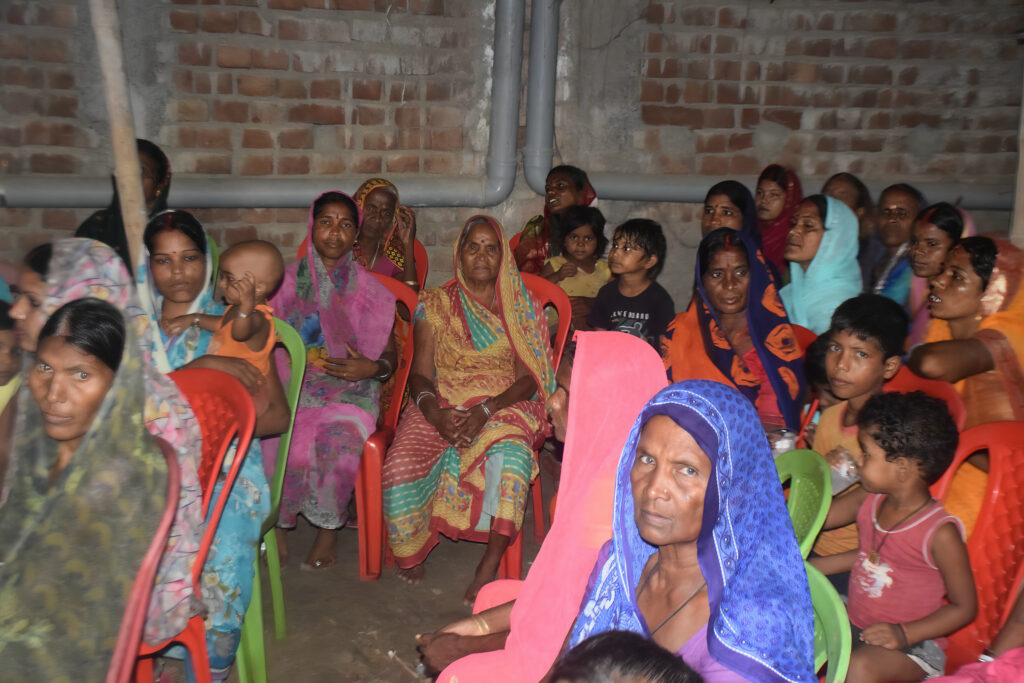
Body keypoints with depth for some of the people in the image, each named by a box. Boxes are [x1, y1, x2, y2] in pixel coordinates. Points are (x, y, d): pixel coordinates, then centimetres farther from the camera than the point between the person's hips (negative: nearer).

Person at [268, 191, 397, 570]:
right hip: (292, 388, 1)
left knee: (339, 442, -32)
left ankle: (328, 529, -8)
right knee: (282, 443, -29)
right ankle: (275, 526, -4)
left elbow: (390, 354, 11)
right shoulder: (288, 281, 11)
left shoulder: (370, 290, 10)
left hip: (349, 392, -1)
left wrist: (373, 368, -12)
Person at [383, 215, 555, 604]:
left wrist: (486, 411, -18)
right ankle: (410, 550, 1)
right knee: (401, 465, -27)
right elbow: (420, 372, 5)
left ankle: (491, 565, -27)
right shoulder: (435, 305, 10)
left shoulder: (522, 307, 7)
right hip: (441, 405, 1)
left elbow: (528, 379, -1)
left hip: (505, 405, -1)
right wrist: (433, 411, -18)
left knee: (511, 455, -36)